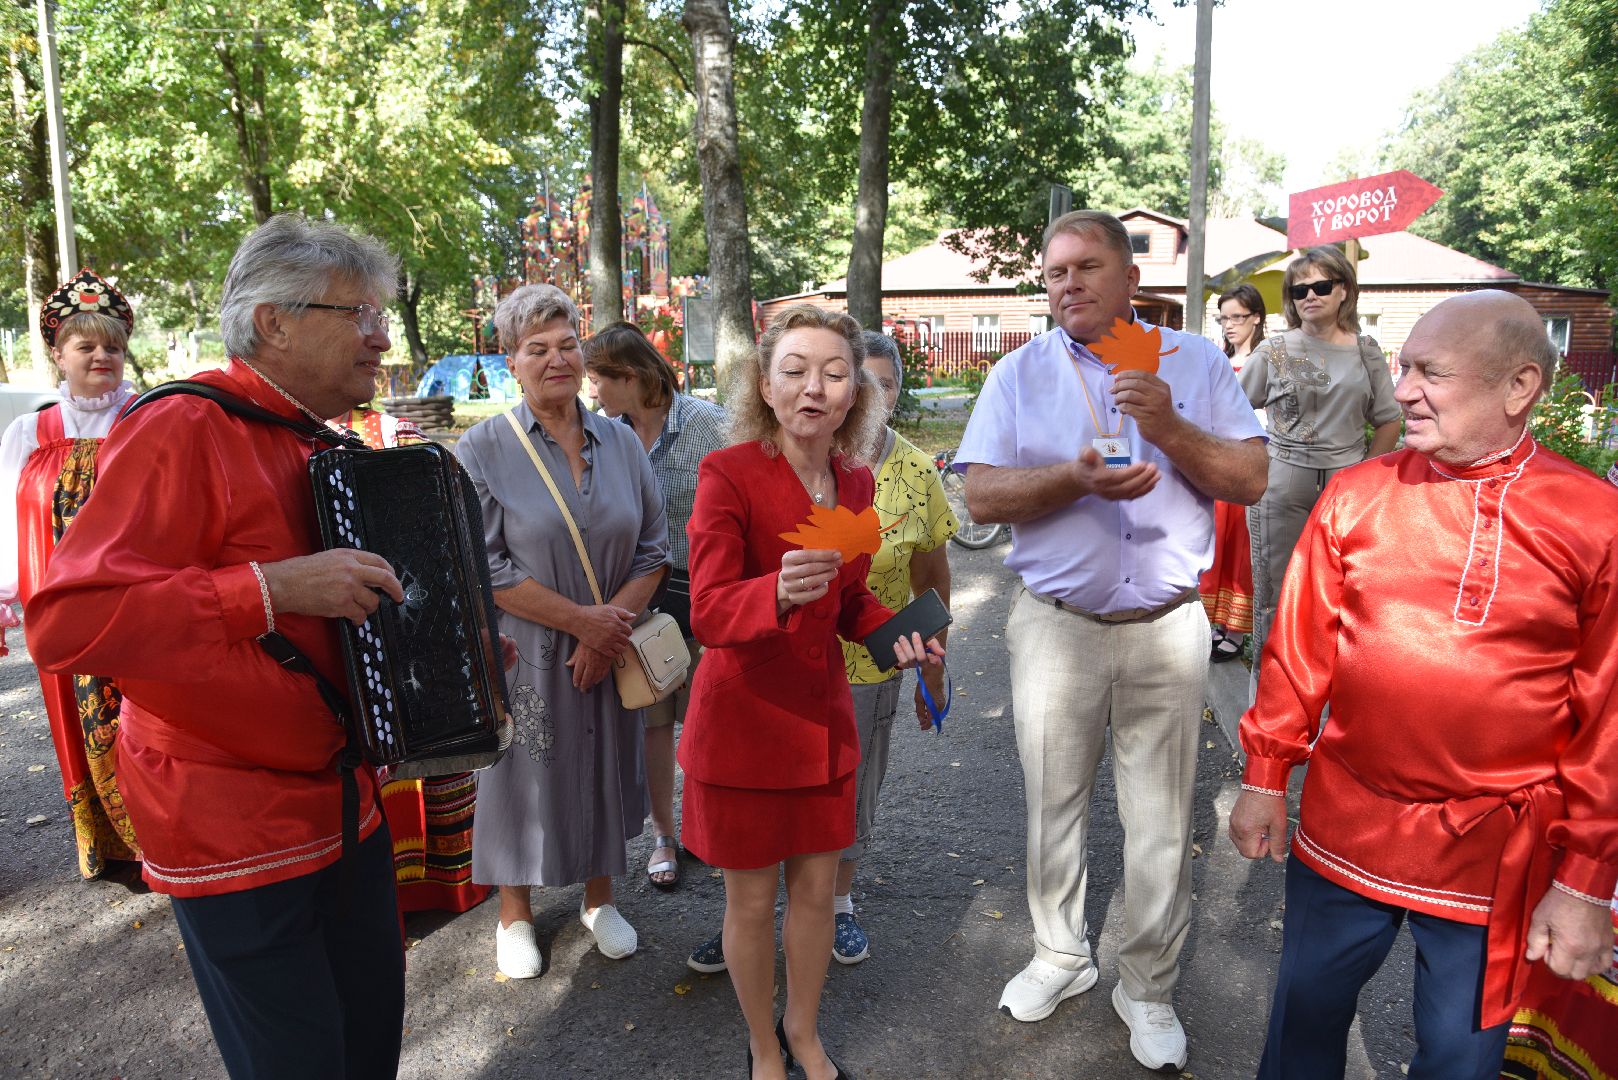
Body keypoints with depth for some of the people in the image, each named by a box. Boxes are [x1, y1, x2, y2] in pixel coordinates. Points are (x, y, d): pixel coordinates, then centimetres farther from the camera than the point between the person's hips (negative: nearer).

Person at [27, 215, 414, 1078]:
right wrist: (275, 587, -30)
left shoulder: (321, 446, 10)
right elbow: (65, 622, -26)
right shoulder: (183, 432, -17)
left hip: (343, 802, 8)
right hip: (233, 832, -8)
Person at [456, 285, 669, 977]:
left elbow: (653, 549, 2)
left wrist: (613, 622, -13)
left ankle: (598, 900, 38)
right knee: (525, 777, 10)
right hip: (524, 654, -3)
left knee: (604, 772, 15)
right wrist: (581, 619, -17)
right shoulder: (482, 451, -8)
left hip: (608, 651, 4)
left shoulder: (621, 443, 3)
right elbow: (484, 568, -14)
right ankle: (514, 914, 34)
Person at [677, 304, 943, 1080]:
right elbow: (707, 613, -24)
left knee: (816, 886, 18)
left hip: (822, 711, 5)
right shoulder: (728, 474, -17)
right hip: (744, 717, -5)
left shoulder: (854, 480, 2)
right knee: (751, 899, 11)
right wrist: (780, 591, -44)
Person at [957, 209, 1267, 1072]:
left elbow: (1250, 481, -1)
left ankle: (1148, 987, 28)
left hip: (1166, 628, 0)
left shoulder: (1194, 361, 5)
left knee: (1162, 823, 8)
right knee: (1053, 806, 13)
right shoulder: (1021, 373, 4)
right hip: (1057, 627, 0)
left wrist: (1170, 430, -16)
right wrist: (1077, 478, -22)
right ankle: (1060, 956, 35)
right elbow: (982, 495, -6)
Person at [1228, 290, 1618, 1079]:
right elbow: (1299, 648, 2)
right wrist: (1264, 777, 5)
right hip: (1345, 827, 2)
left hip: (1495, 855, -1)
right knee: (1307, 1013, 17)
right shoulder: (1357, 495, -3)